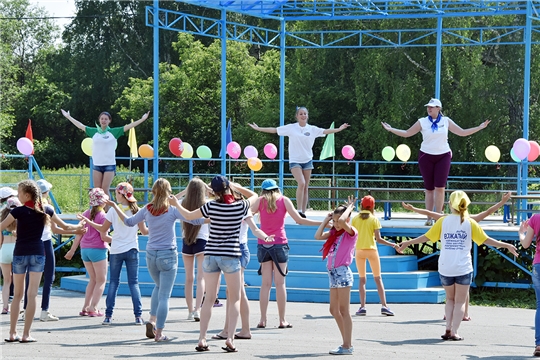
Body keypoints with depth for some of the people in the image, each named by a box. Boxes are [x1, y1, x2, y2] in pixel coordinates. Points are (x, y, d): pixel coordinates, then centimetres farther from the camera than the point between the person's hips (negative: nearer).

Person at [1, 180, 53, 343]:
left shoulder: (19, 211, -9)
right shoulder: (45, 211, 1)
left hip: (20, 253, -1)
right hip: (38, 253, 1)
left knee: (17, 294, 11)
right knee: (32, 294, 1)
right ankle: (26, 334, -2)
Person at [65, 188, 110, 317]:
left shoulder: (86, 214, 9)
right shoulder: (102, 216, -10)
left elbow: (79, 234, 11)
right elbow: (103, 236, -14)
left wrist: (72, 250, 17)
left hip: (85, 249, 7)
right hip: (98, 249, -7)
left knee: (93, 279, 18)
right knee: (101, 280, 3)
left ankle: (85, 307, 12)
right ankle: (93, 308, -5)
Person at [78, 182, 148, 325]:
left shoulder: (113, 210, -6)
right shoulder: (136, 210, -3)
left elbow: (103, 229, 2)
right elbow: (144, 231, -1)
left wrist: (88, 221, 13)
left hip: (116, 251, 0)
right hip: (132, 250, 0)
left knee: (113, 282, 7)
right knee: (134, 283, 4)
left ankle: (108, 316, 3)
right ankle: (138, 316, -4)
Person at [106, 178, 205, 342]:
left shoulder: (147, 210, 1)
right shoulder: (172, 210, -9)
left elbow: (129, 222, 14)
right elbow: (195, 220, -12)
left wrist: (115, 206, 26)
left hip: (151, 255, 4)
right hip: (168, 255, -4)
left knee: (158, 287, 27)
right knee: (164, 295, -1)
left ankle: (152, 320, 12)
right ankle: (158, 333, -2)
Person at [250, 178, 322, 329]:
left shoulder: (260, 201, 4)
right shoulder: (284, 200, 1)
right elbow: (298, 220, -3)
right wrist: (321, 223, 2)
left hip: (263, 244, 1)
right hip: (279, 244, -1)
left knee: (266, 283, 5)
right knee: (280, 283, 1)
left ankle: (262, 320, 0)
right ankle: (282, 320, 0)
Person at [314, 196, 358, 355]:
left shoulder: (351, 232, -7)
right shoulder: (334, 233, 14)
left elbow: (342, 221, -25)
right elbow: (318, 236, 7)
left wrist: (350, 207, -9)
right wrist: (326, 220, 9)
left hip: (343, 272, -8)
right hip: (333, 273, 8)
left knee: (343, 310, -7)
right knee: (334, 310, 11)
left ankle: (347, 346, -4)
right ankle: (347, 343, 18)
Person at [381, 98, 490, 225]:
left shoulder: (446, 121, 4)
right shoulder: (422, 122, 1)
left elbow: (462, 132, 9)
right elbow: (407, 133, 5)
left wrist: (479, 127, 5)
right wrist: (390, 129, -1)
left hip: (443, 156, 0)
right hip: (426, 156, 0)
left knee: (440, 187, -8)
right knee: (429, 189, 2)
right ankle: (429, 218, 6)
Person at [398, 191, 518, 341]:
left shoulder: (443, 221, 1)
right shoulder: (470, 223, -1)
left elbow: (426, 237, 3)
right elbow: (486, 240, 1)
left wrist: (407, 243, 15)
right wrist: (506, 245, 11)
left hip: (445, 268, 2)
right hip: (463, 268, -2)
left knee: (450, 299, 18)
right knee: (460, 301, 7)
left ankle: (448, 329, 7)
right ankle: (454, 332, -1)